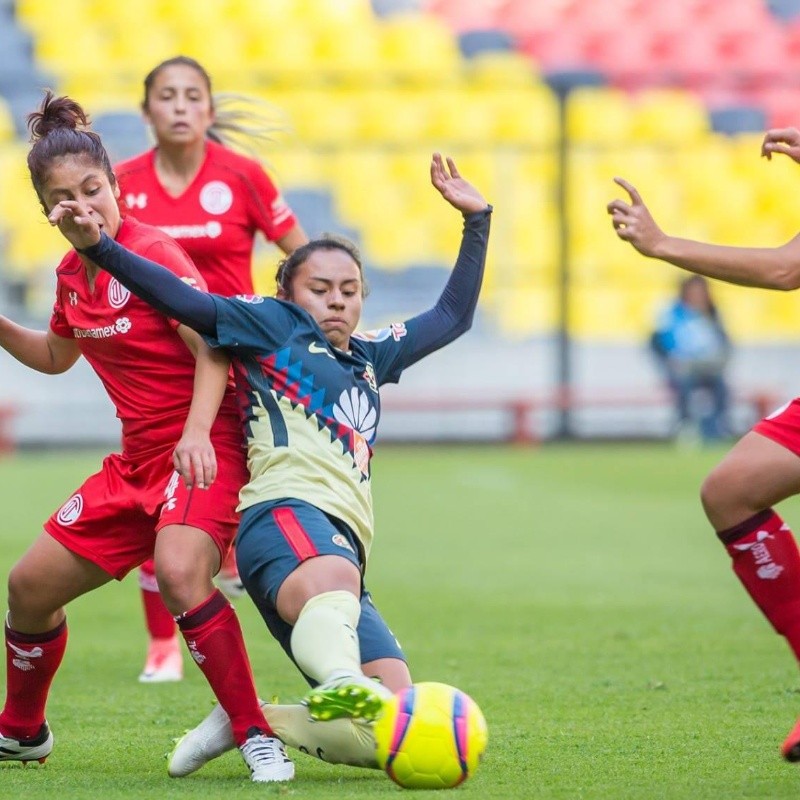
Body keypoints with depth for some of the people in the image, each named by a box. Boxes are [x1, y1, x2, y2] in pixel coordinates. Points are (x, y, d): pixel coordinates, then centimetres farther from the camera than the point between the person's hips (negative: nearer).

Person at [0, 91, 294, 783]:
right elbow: (56, 356, 28)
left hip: (203, 447, -8)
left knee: (180, 572, -35)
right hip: (137, 460, 8)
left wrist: (196, 434, -33)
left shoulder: (152, 253, -15)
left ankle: (256, 737, -27)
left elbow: (212, 351, -20)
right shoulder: (72, 273, 8)